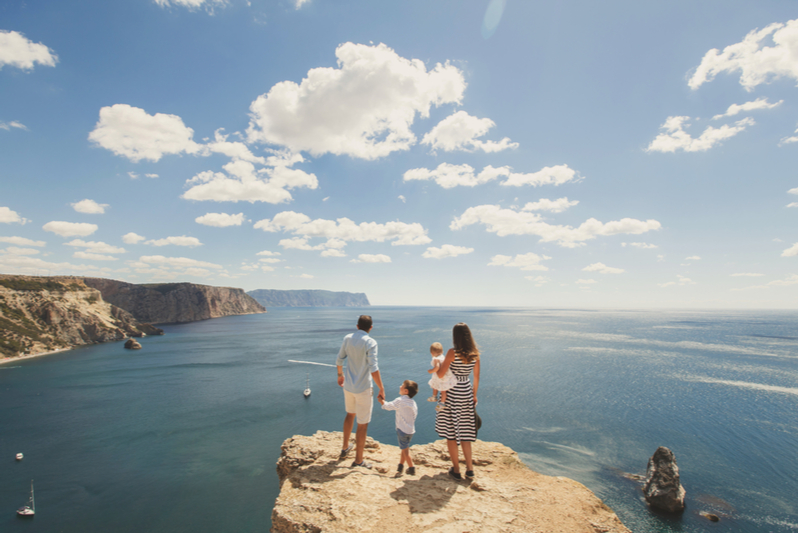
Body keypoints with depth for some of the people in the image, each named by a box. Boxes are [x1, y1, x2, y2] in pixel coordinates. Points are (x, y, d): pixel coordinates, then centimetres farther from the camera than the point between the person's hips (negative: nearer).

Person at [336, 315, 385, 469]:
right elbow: (373, 369, -24)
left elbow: (339, 360, 9)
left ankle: (345, 448, 43)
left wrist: (340, 374, 26)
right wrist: (381, 389, -17)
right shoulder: (370, 342, -18)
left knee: (350, 414, 29)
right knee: (362, 424, 7)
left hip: (348, 385, 6)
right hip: (363, 388, -6)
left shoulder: (347, 338, -1)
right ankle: (358, 461, 18)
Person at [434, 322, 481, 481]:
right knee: (465, 433, 17)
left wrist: (435, 367, 2)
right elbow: (477, 377, 7)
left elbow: (441, 374, -19)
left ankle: (456, 470, 16)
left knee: (451, 434, 9)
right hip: (467, 393, 5)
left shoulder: (453, 353, -18)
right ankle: (470, 469, 20)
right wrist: (474, 394, 19)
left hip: (452, 394, -5)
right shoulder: (475, 354, -2)